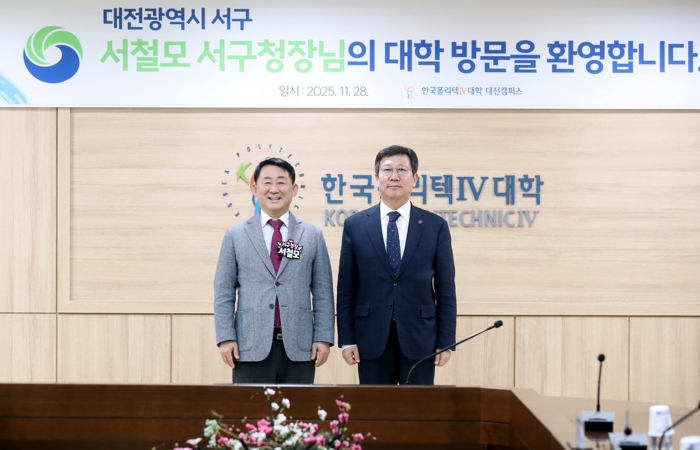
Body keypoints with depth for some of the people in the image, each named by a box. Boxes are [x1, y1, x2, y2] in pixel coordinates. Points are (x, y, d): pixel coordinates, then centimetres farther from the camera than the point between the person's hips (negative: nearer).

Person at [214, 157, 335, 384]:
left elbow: (323, 292, 6)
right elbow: (224, 291, 5)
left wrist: (323, 338, -1)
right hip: (251, 347, 0)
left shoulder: (313, 235, 8)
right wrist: (226, 337, -4)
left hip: (299, 348, 1)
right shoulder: (236, 235, 7)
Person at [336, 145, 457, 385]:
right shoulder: (355, 225, 4)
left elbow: (446, 291, 3)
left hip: (420, 340, 0)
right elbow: (346, 290, 4)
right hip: (372, 341, 0)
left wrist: (446, 342, -1)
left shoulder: (436, 226, 3)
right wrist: (347, 339, -1)